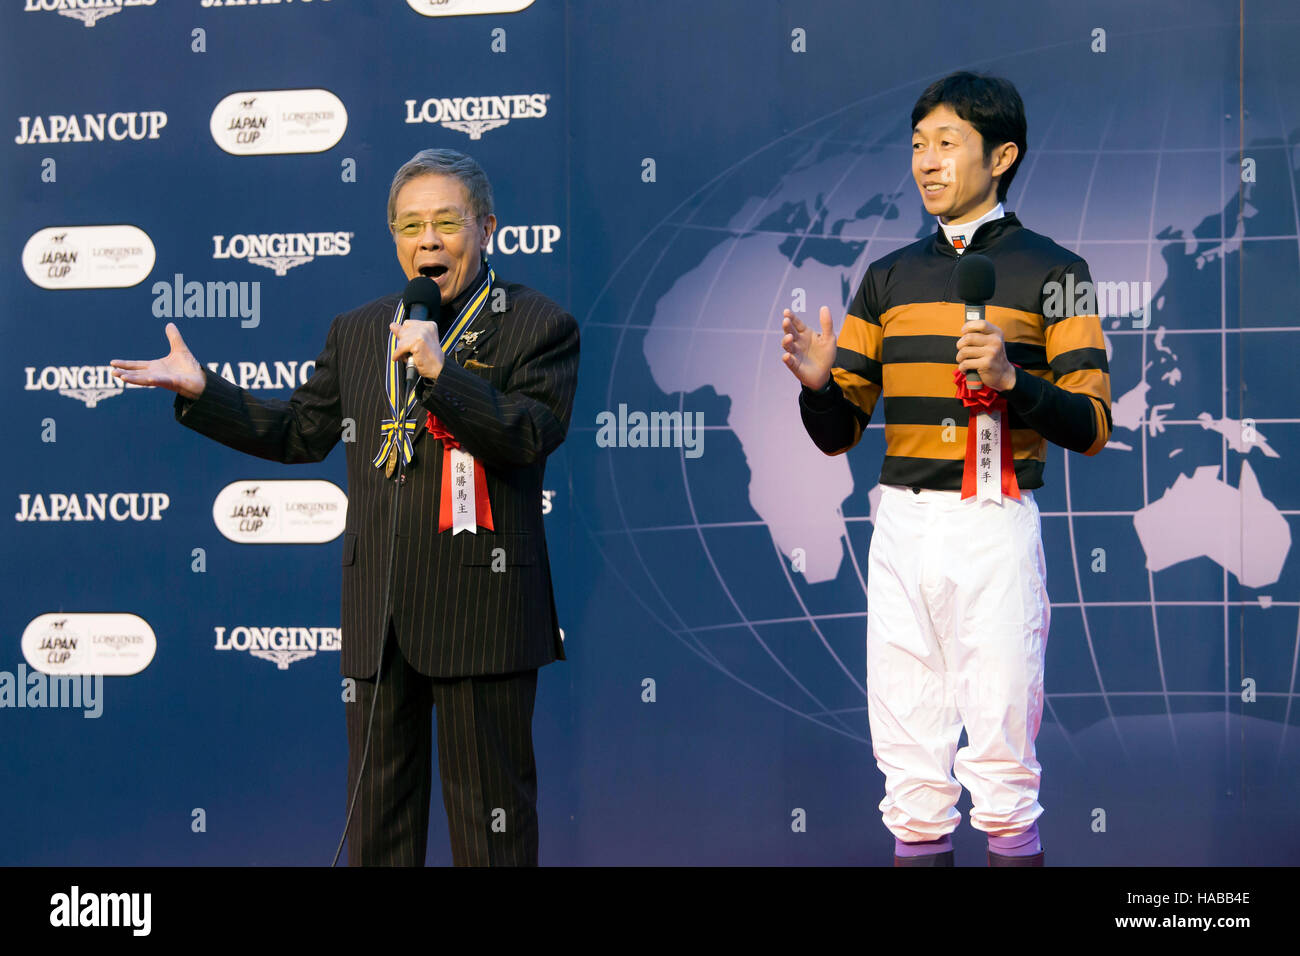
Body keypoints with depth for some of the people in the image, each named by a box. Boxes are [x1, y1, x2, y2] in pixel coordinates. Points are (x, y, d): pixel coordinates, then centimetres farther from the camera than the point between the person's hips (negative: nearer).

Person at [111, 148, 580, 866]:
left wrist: (437, 369, -20)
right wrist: (199, 391, 12)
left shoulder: (538, 326, -1)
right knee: (378, 798, 12)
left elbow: (533, 435, -14)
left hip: (481, 609, -5)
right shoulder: (356, 331, 15)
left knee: (489, 804, 1)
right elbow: (299, 431, 21)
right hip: (377, 612, 5)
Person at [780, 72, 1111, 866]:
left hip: (995, 525, -4)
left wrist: (1011, 379, -19)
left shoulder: (1051, 271, 3)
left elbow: (1092, 426, -4)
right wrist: (819, 383, -7)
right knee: (910, 765, 6)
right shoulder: (889, 278, 16)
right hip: (901, 527, 4)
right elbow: (839, 434, 14)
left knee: (1001, 759, -5)